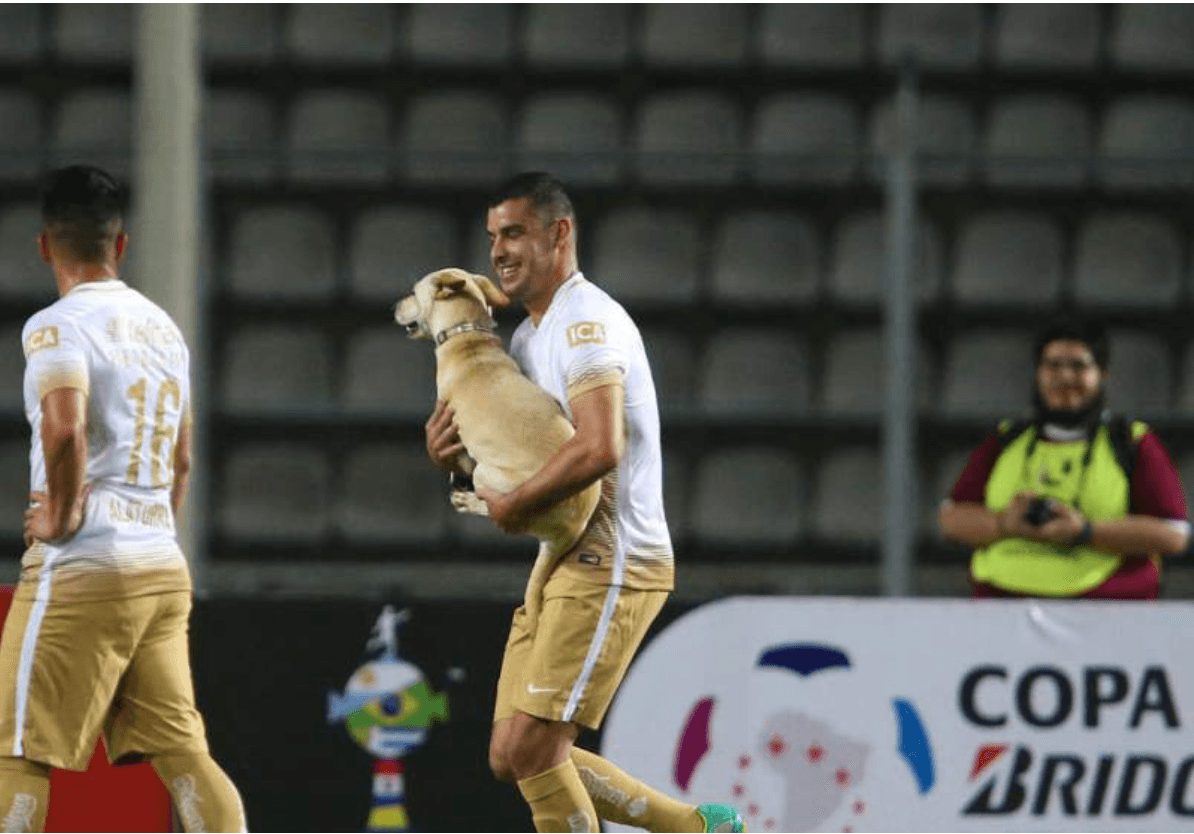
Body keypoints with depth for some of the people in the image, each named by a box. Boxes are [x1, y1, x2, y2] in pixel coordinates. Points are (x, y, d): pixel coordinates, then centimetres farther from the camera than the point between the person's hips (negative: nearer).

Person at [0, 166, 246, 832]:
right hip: (164, 571, 7)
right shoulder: (163, 328, 15)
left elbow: (65, 430, -27)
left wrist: (60, 519, -14)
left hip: (81, 572, -7)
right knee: (181, 750, 6)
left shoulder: (58, 327, -9)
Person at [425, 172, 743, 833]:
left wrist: (514, 507, -16)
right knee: (510, 759, 7)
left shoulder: (586, 321, -14)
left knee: (532, 749, -13)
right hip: (564, 564, 10)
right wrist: (448, 454, 3)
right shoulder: (529, 335, 19)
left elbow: (599, 450, -28)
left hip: (611, 566, -10)